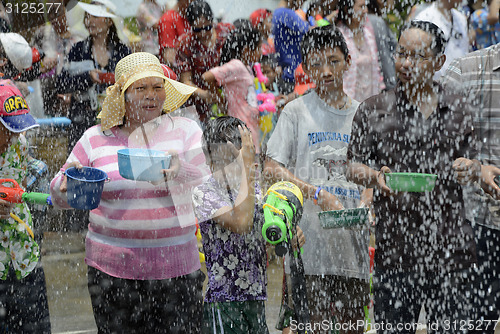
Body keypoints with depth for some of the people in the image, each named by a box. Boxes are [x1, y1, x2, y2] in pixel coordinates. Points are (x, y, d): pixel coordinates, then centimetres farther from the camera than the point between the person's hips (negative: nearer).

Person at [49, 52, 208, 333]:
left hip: (176, 267, 0)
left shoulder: (185, 130, 5)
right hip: (112, 267, 0)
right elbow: (60, 198, 9)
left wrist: (180, 170, -30)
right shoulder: (96, 139, 6)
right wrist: (68, 182, -15)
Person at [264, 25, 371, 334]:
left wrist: (366, 202, -5)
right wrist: (317, 193, -15)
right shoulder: (296, 111, 2)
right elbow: (272, 168, -3)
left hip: (352, 236, 3)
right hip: (310, 237, -3)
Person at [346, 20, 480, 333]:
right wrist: (374, 176, -16)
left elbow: (474, 164, 16)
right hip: (394, 245, -1)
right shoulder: (374, 110, 4)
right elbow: (354, 166, 5)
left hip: (448, 246, 1)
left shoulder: (458, 110, 10)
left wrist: (470, 169, -7)